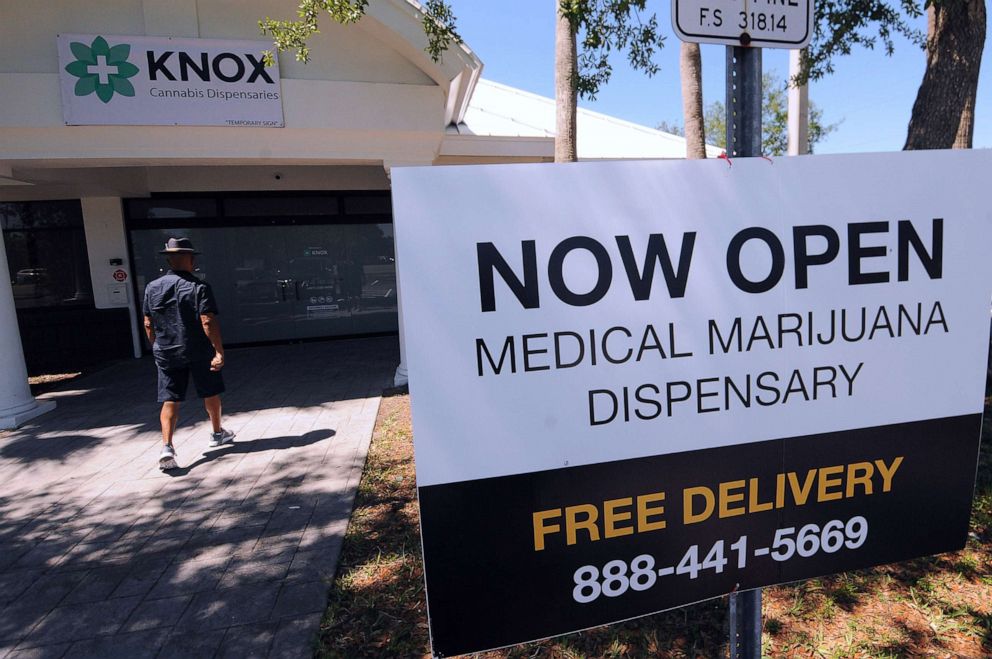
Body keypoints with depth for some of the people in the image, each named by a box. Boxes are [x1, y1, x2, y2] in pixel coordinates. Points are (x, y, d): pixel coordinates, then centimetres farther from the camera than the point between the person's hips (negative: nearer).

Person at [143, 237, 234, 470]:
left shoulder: (152, 288, 2)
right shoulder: (199, 287, -13)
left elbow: (148, 324, 8)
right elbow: (208, 322, -20)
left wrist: (158, 348, 20)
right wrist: (219, 351, -18)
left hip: (166, 353, 3)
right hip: (199, 352, -3)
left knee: (170, 400, 5)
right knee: (210, 393, 16)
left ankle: (166, 446, -8)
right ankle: (218, 433, 32)